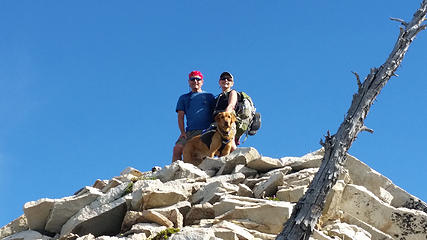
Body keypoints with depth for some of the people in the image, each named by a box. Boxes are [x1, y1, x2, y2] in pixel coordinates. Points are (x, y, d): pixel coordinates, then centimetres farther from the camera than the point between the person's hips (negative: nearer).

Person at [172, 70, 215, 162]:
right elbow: (180, 116, 15)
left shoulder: (209, 96, 21)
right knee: (177, 148, -21)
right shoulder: (184, 98, 24)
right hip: (190, 132, 1)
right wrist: (182, 132, 0)